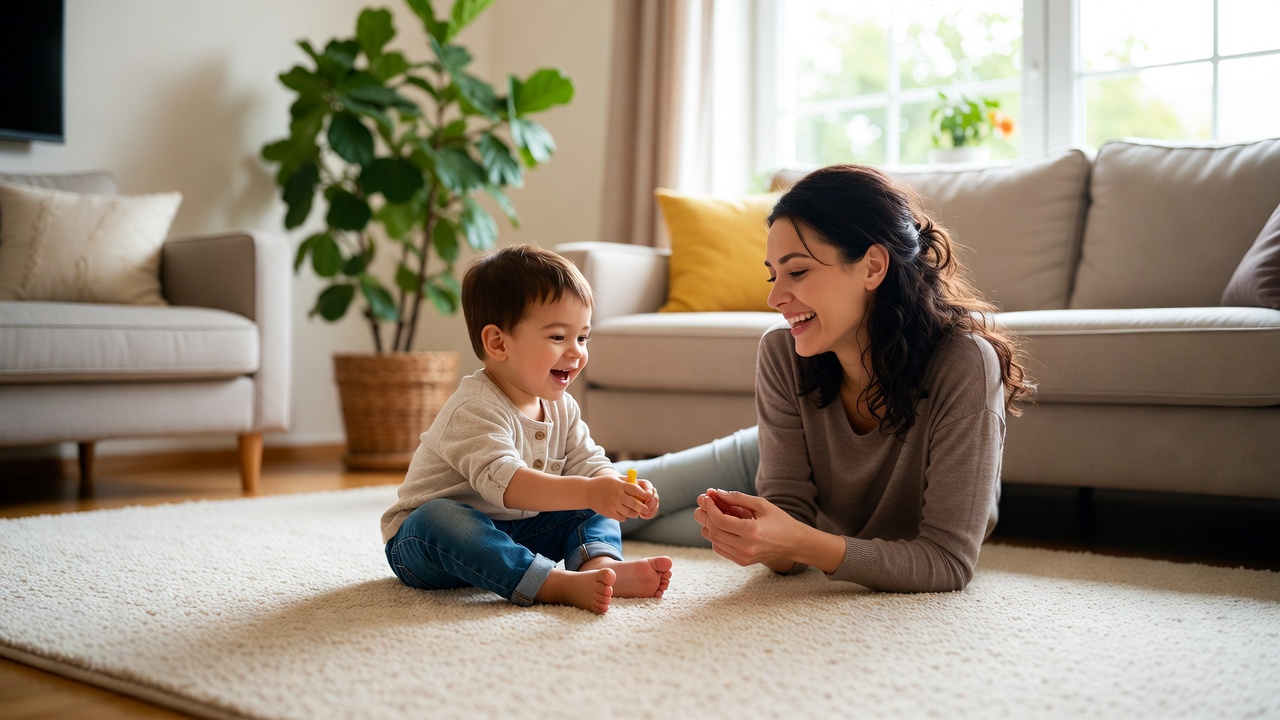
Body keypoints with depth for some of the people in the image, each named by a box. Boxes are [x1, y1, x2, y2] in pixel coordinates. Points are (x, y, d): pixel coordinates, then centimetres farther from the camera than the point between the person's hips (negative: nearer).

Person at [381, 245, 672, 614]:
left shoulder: (562, 409, 1)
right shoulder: (474, 409, -27)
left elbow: (590, 464, -3)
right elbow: (502, 481, -41)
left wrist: (622, 489, -26)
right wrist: (588, 492, -50)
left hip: (512, 531, 8)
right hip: (425, 542, -7)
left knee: (594, 509, -1)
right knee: (437, 518, -39)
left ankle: (601, 563, -33)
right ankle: (560, 584, -49)